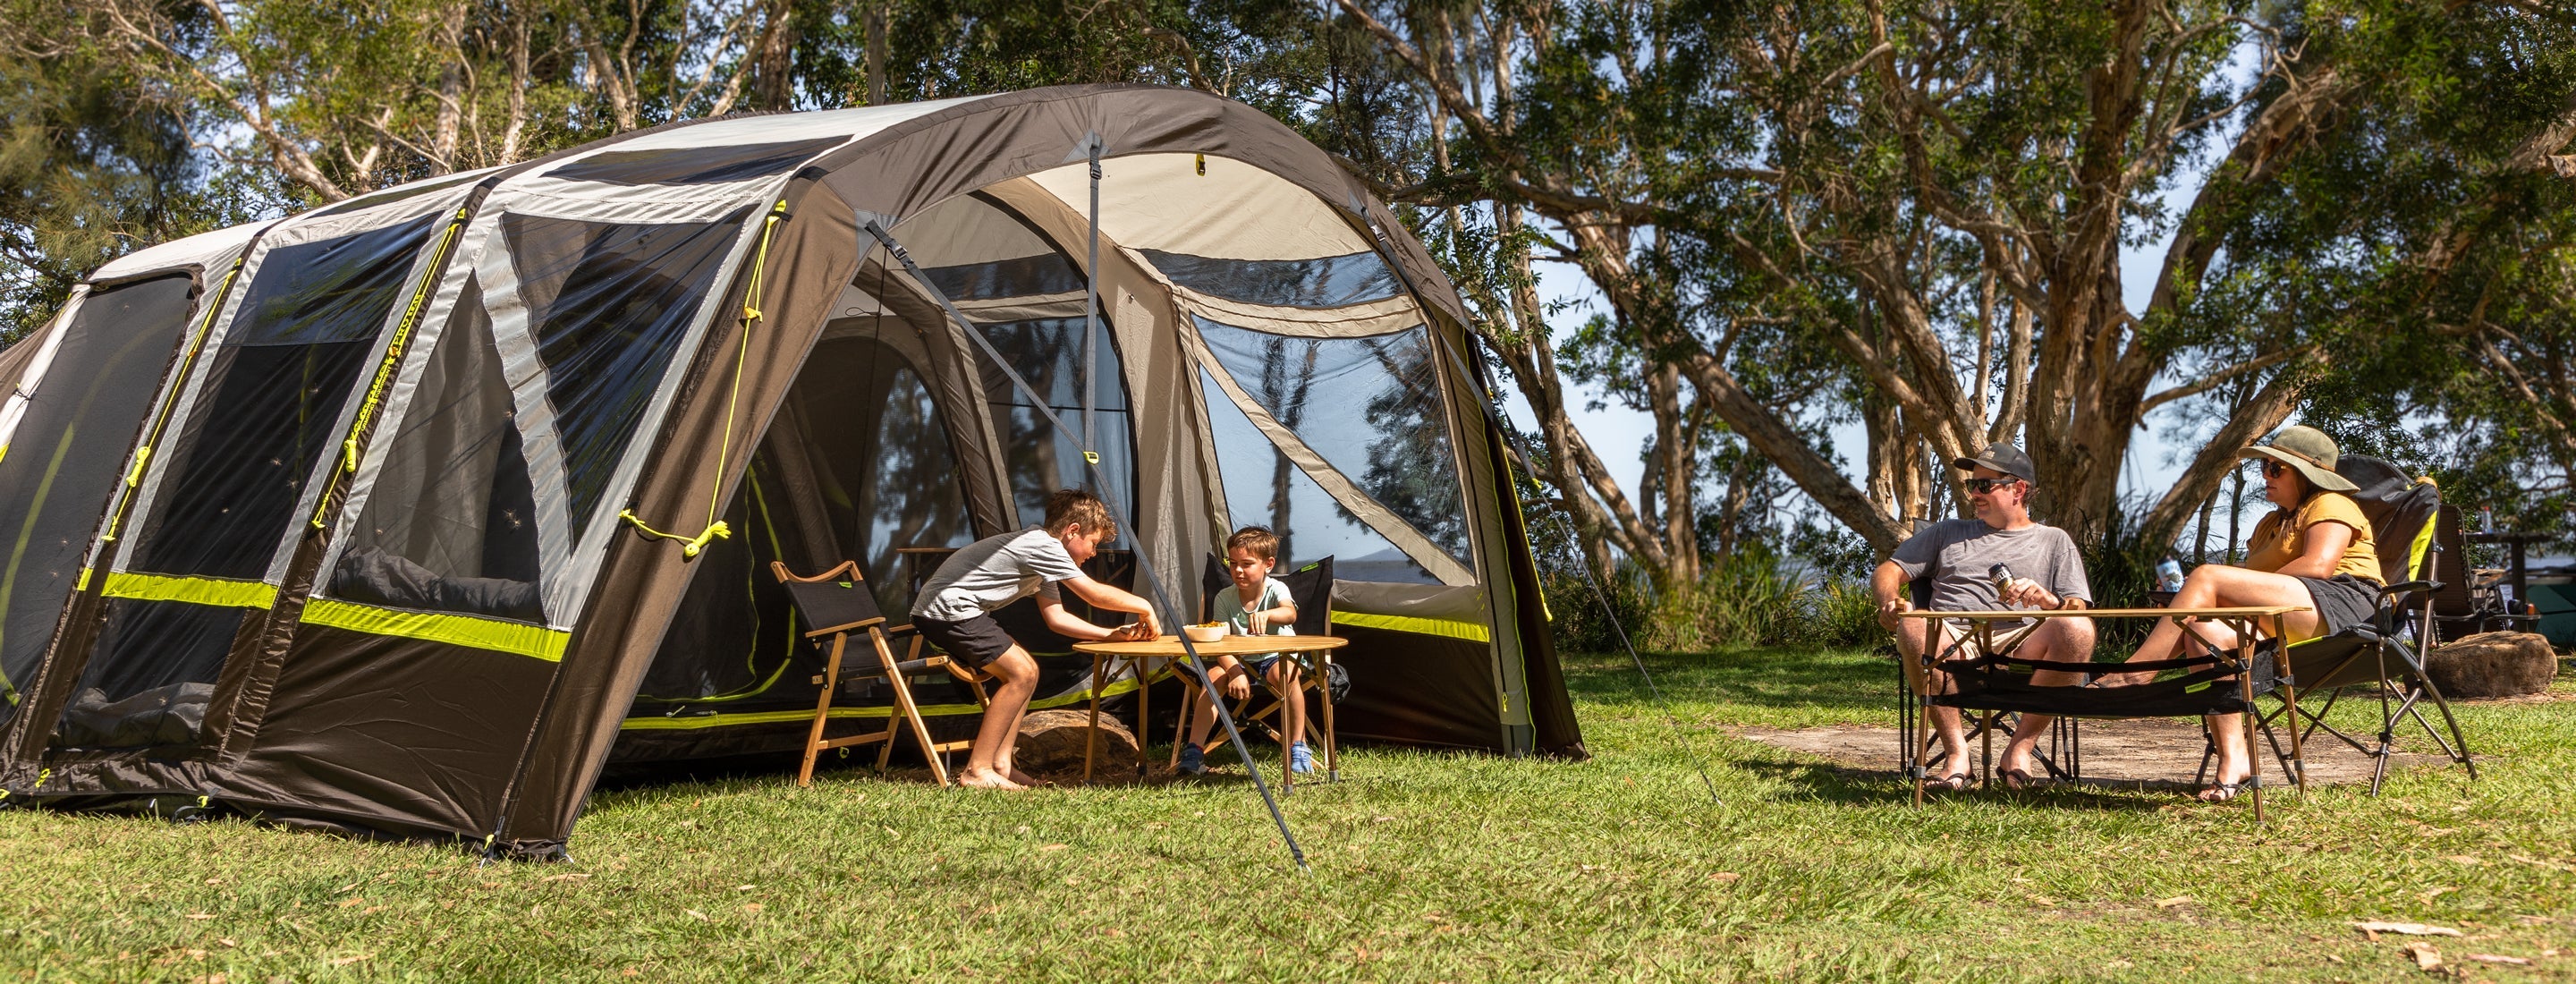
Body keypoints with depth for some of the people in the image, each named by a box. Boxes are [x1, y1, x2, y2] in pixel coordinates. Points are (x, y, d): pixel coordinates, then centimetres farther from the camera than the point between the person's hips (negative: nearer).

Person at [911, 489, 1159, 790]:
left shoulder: (1042, 560, 18)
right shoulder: (1043, 546, -13)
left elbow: (1056, 617, 17)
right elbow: (1096, 595, -14)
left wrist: (1111, 634, 10)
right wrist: (1144, 606, -1)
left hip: (953, 610, 11)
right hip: (947, 607, -11)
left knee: (1025, 671, 11)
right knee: (1020, 674, -13)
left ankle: (1000, 765, 7)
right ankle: (977, 771, -13)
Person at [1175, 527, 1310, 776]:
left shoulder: (1275, 590, -17)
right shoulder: (1224, 597, -10)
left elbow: (1290, 613, -42)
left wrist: (1266, 614, -65)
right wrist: (1235, 672, -37)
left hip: (1277, 657, -3)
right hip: (1240, 661, 3)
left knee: (1286, 673, -36)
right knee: (1214, 676, -26)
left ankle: (1298, 747, -24)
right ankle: (1194, 750, -21)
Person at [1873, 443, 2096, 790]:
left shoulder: (2054, 541, 26)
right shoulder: (1948, 532, 31)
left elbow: (2079, 610, 13)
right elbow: (1886, 573, 21)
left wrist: (2049, 602, -11)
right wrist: (1891, 600, -4)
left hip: (2020, 648, 0)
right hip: (1951, 649, 0)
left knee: (2077, 629, -31)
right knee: (1913, 626, -34)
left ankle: (2020, 747, -21)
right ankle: (1956, 751, -27)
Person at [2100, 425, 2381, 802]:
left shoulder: (2330, 505, 7)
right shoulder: (2271, 524, 34)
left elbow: (2318, 565, -12)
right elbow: (2249, 576, 21)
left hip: (2341, 603, -8)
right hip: (2285, 627, 8)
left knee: (2206, 576, -23)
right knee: (2205, 628, -23)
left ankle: (2135, 675, -27)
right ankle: (2233, 758, -29)